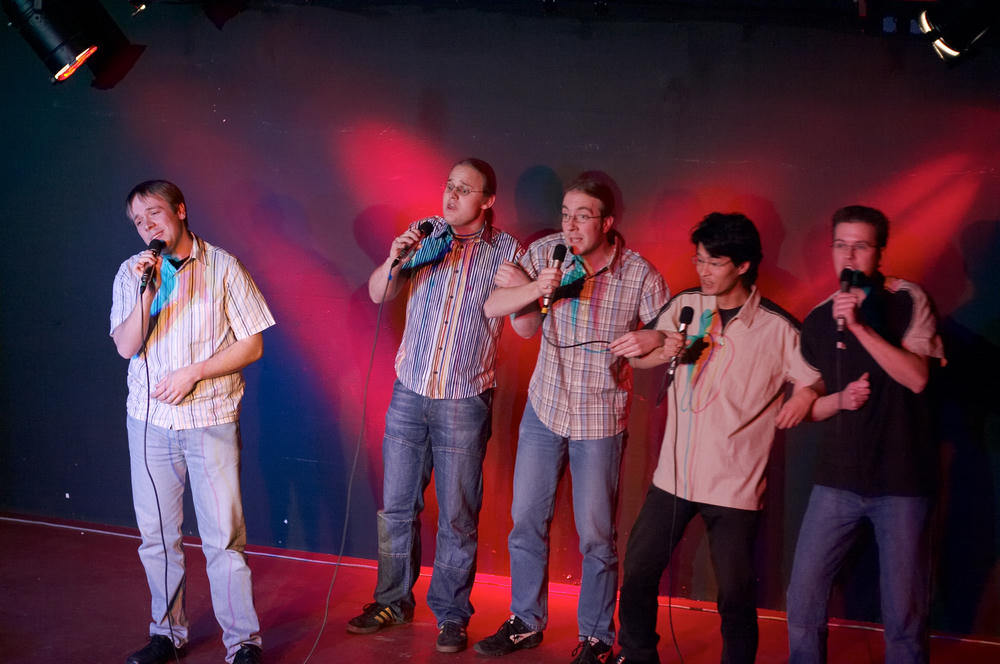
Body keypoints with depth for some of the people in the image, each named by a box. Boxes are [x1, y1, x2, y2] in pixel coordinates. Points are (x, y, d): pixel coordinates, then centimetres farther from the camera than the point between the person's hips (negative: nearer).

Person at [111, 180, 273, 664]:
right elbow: (127, 346, -5)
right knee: (156, 534, 10)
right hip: (149, 420, 3)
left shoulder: (223, 268, -2)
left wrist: (192, 373, -11)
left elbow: (252, 345, -3)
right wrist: (148, 292, -18)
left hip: (211, 419, -3)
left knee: (223, 537, -4)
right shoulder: (132, 273, 5)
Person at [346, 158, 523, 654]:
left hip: (465, 402, -2)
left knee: (457, 516, 6)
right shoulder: (425, 234, 3)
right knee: (396, 506, 12)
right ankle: (394, 601, 29)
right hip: (409, 393, 3)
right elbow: (378, 294, 3)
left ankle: (451, 614, 22)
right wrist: (393, 260, -17)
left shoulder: (506, 251, -3)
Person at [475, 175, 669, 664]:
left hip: (600, 418, -3)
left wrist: (651, 339, -29)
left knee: (596, 536, 4)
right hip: (544, 407, 3)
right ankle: (526, 623, 30)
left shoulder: (640, 274, -13)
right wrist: (534, 289, -26)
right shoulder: (547, 253, -6)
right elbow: (492, 307, -8)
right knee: (527, 520, 12)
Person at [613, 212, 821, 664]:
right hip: (673, 474, 4)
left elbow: (816, 380, 1)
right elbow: (637, 357, 12)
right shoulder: (684, 306, 3)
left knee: (736, 595, 4)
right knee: (637, 573, 10)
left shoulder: (777, 328, -7)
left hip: (734, 485, -4)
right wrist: (663, 353, -7)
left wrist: (806, 396, -18)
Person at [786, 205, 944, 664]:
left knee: (904, 613, 4)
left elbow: (917, 377, -16)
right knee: (803, 600, 4)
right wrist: (840, 399, -8)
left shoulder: (907, 301, -3)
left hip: (901, 482, -3)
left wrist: (859, 325, -24)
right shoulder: (816, 320, 7)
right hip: (837, 480, 3)